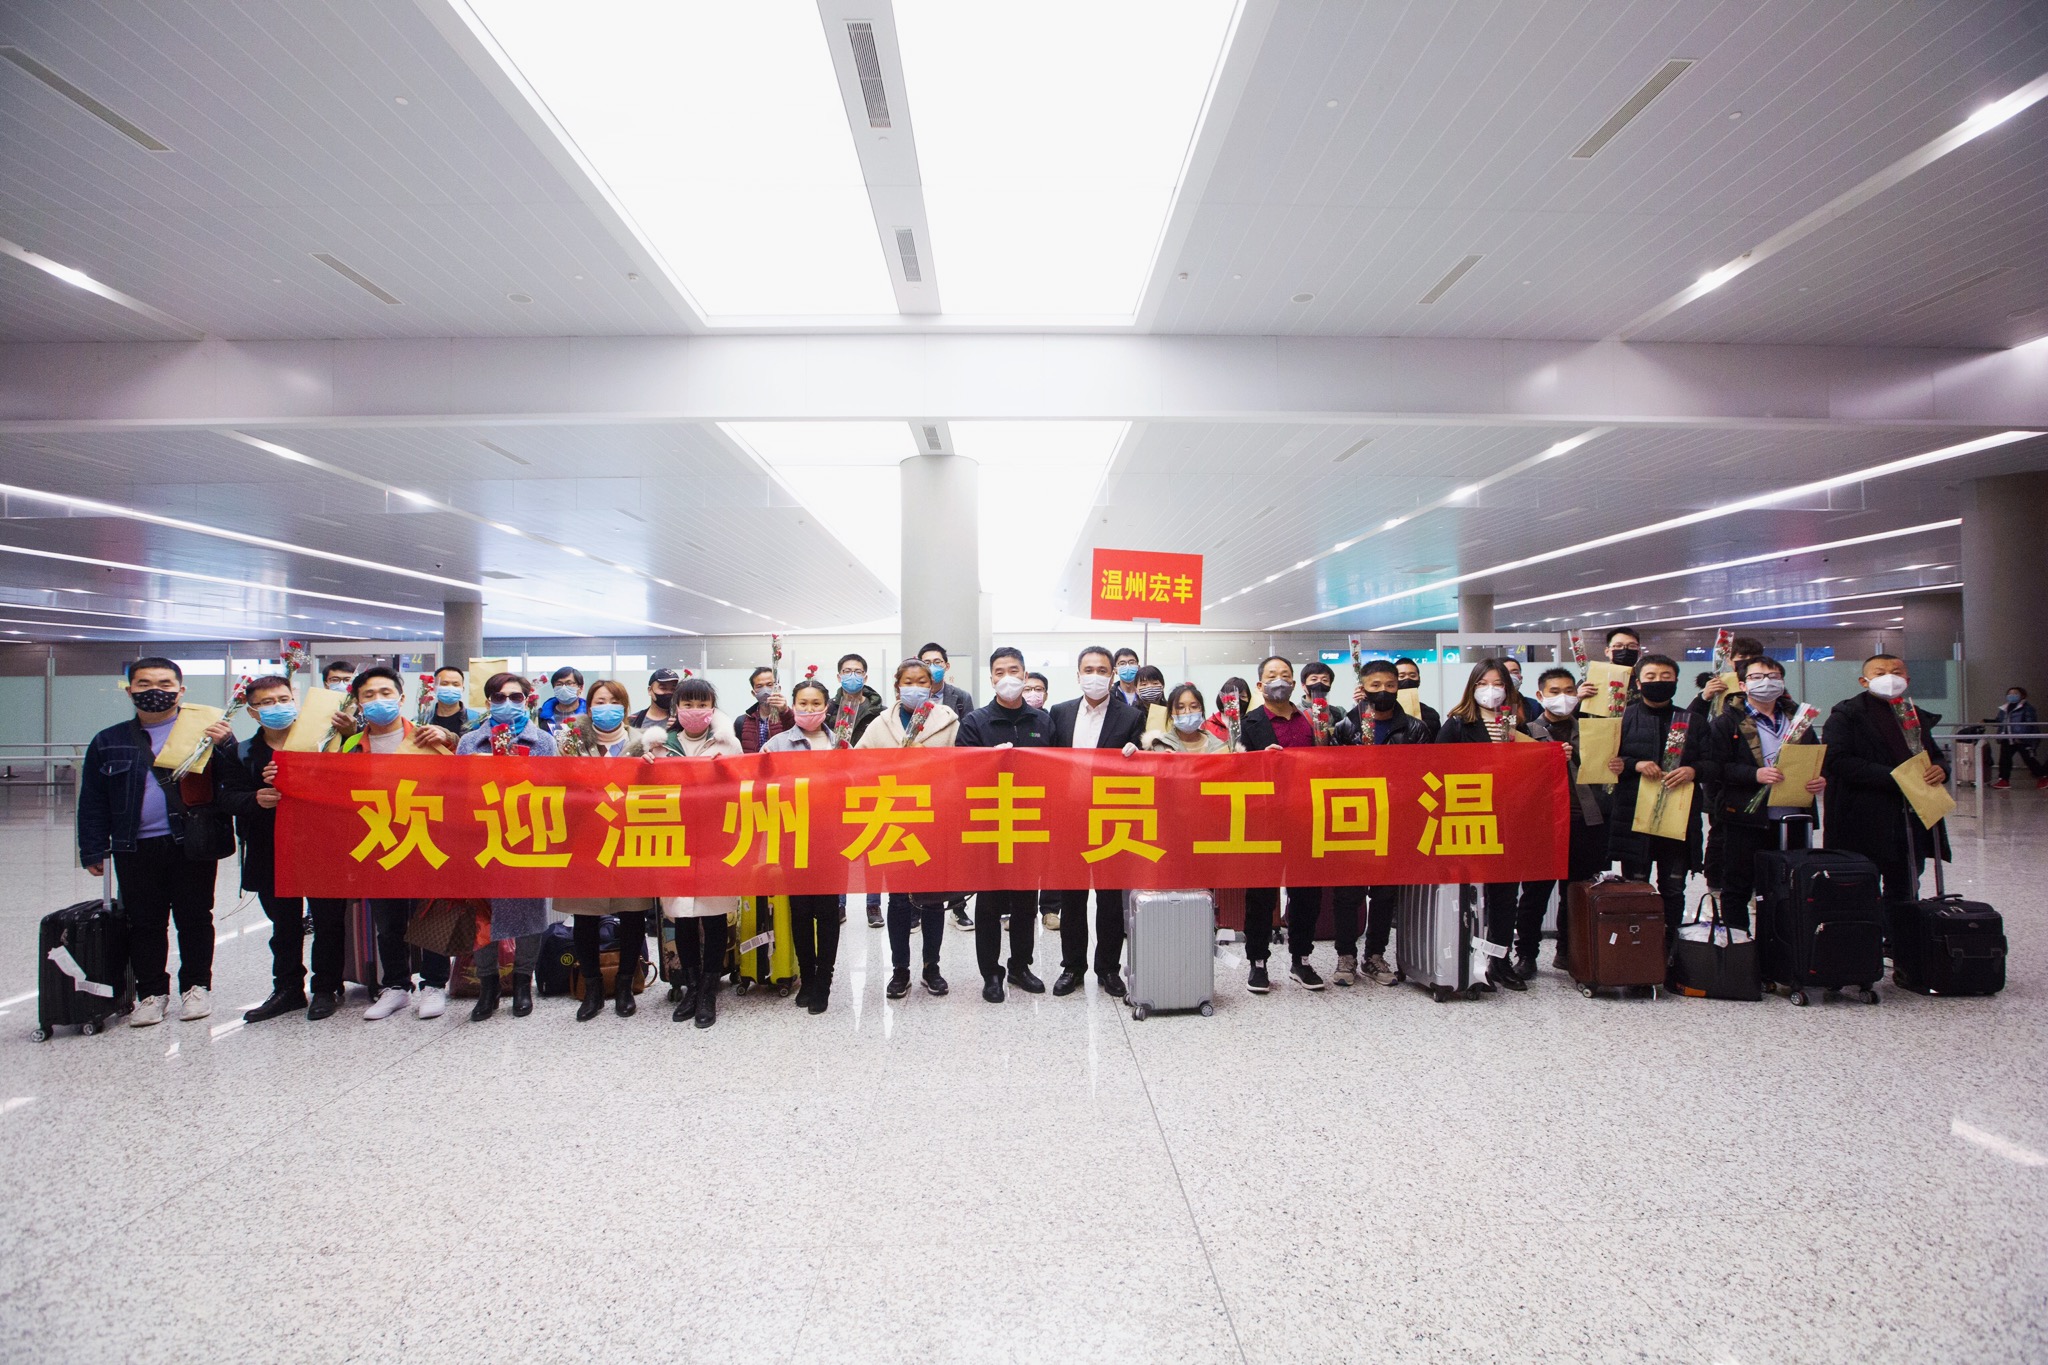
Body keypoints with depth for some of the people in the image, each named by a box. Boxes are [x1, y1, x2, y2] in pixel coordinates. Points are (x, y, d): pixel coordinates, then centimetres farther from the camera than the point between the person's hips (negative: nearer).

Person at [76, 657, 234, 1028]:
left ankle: (196, 986, 20)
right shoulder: (109, 742, 11)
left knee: (194, 918, 6)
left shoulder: (205, 731, 2)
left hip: (193, 845, -2)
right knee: (144, 922, 9)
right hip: (135, 849, 3)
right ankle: (151, 992, 21)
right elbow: (93, 801, 12)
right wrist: (93, 849, 6)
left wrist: (224, 744, -24)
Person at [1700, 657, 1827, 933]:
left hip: (1793, 819, 5)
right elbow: (1711, 767, -11)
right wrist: (1754, 775, -22)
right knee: (1737, 890, 3)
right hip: (1746, 819, -4)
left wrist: (1821, 780, -3)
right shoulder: (1727, 722, -1)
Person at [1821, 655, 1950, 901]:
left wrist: (1940, 769, 1)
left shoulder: (1916, 716, 18)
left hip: (1914, 823, 7)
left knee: (1905, 894, 15)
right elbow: (1838, 761, -18)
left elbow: (1936, 756, 27)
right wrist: (1894, 777, -23)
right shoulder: (1846, 715, -6)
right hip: (1864, 824, -7)